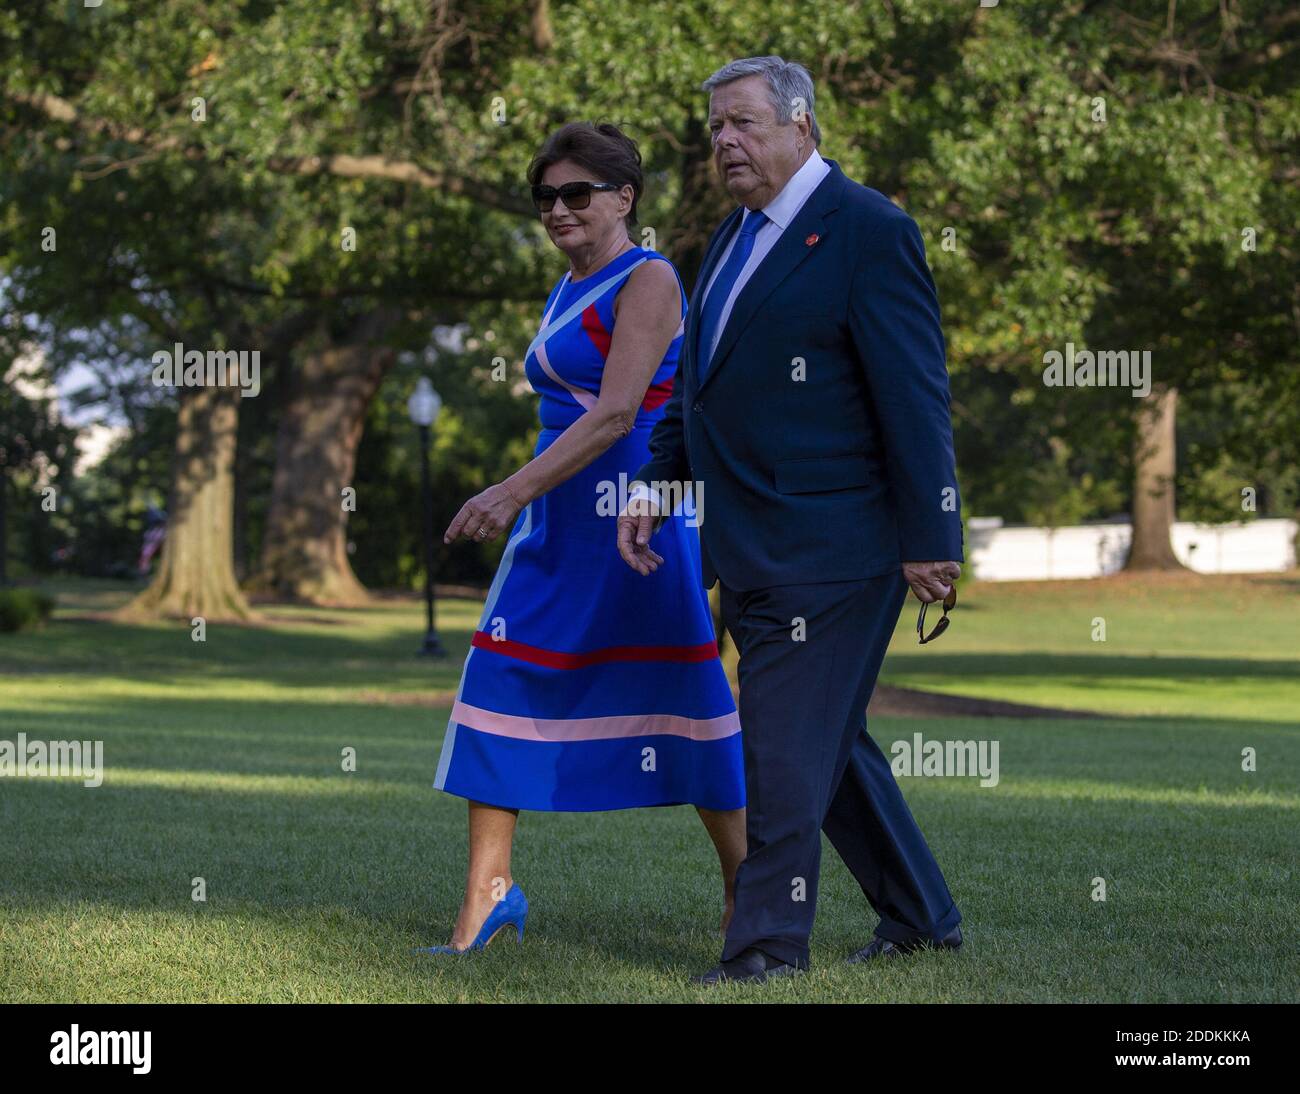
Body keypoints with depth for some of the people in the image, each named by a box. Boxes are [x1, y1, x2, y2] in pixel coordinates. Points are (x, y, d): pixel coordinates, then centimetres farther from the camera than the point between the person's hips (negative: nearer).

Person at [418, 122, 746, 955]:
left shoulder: (648, 280, -11)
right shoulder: (570, 291, 16)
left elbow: (617, 413, -21)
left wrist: (514, 492, -28)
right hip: (558, 521, 8)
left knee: (677, 698, -1)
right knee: (503, 682, -1)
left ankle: (745, 886, 13)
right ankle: (488, 890, 2)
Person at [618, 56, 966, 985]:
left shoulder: (868, 231, -11)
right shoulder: (733, 239, 17)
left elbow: (914, 395, -14)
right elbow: (696, 384, 25)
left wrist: (929, 540, -17)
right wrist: (653, 487, 14)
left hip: (830, 550, -9)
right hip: (747, 552, 9)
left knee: (787, 744, -7)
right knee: (830, 742, 15)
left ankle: (770, 946, 1)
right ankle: (921, 918, 27)